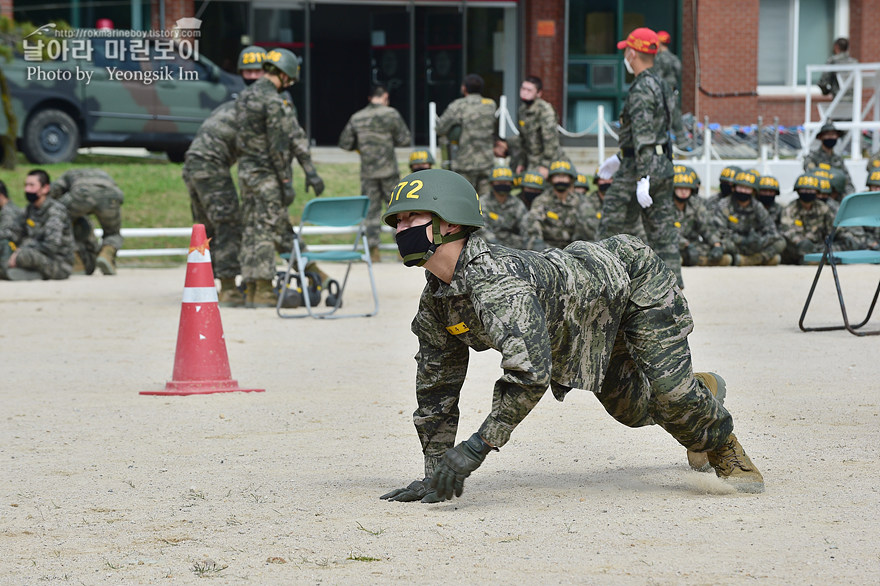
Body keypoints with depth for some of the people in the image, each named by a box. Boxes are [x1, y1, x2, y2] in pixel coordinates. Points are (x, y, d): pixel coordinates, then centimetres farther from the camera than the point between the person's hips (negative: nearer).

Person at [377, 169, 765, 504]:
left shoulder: (493, 280, -42)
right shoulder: (433, 305, -15)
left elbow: (531, 372, -51)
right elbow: (435, 389, -2)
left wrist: (476, 448, -49)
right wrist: (435, 475, -5)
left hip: (632, 277, -8)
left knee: (668, 393, -19)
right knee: (631, 408, 14)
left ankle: (723, 447, 12)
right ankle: (704, 391, 45)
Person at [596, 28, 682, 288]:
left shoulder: (641, 89, -15)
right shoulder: (659, 85, 15)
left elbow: (643, 136, -22)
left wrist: (642, 179, -25)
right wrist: (619, 158, 31)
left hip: (641, 168, -9)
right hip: (663, 166, 9)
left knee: (613, 227, 1)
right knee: (662, 230, 7)